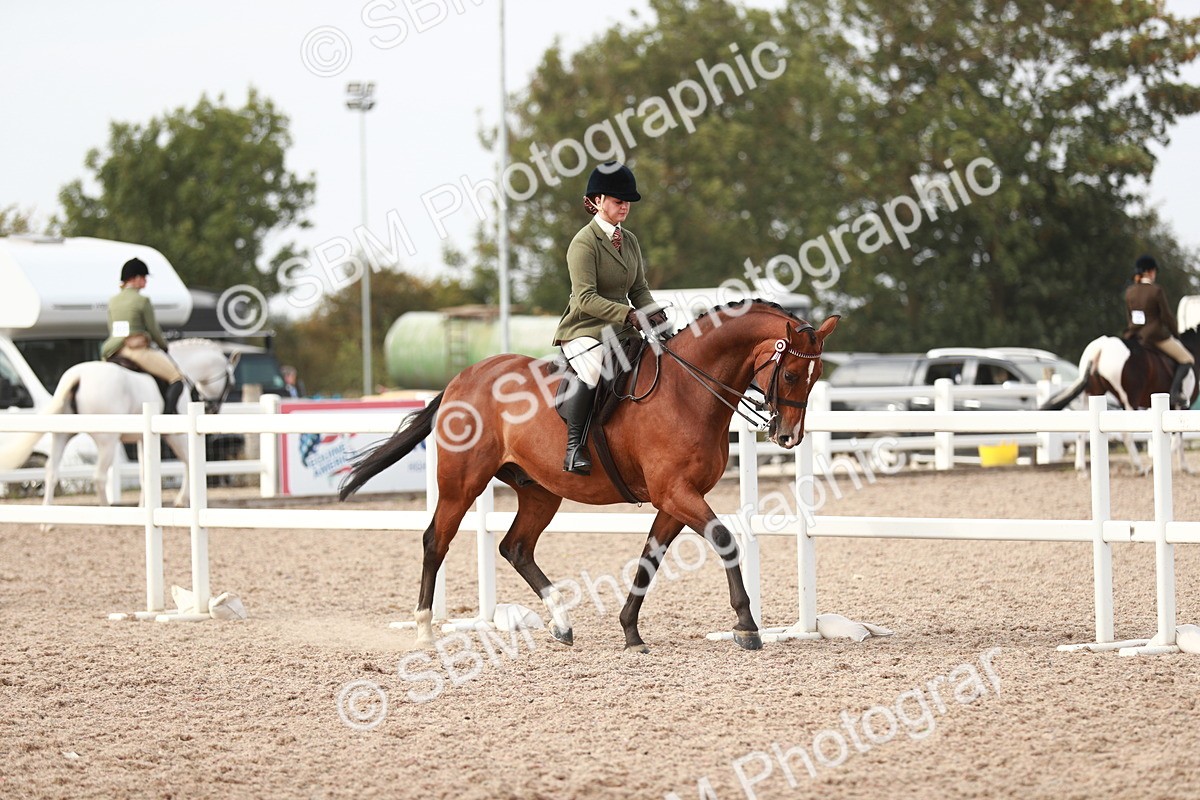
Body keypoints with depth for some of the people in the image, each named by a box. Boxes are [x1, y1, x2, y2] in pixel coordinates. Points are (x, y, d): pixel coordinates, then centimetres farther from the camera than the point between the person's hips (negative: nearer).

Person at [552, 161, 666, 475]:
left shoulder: (630, 241, 14)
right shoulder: (584, 242, -10)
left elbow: (639, 289, 17)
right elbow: (586, 298, -19)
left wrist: (653, 313, -5)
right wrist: (629, 315, -28)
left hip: (621, 331, 8)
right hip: (584, 329, -8)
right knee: (593, 369, -36)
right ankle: (574, 446, -29)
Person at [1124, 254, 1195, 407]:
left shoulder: (1129, 291, 4)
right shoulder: (1156, 290, -15)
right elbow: (1167, 316, -11)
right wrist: (1176, 334, 4)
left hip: (1136, 335, 7)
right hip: (1157, 335, -7)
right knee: (1187, 360, 6)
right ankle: (1175, 392, -12)